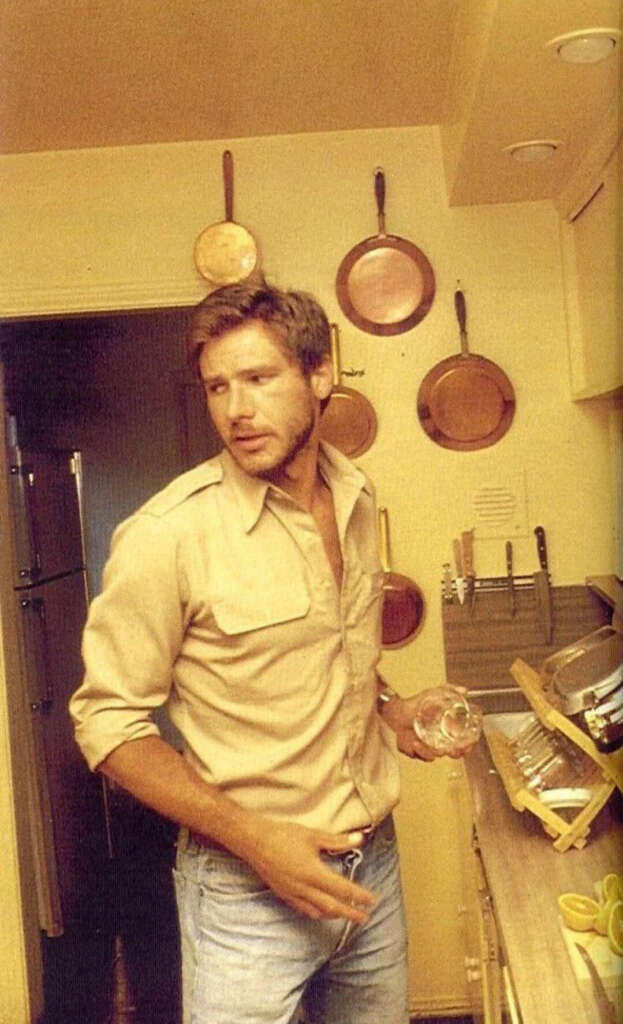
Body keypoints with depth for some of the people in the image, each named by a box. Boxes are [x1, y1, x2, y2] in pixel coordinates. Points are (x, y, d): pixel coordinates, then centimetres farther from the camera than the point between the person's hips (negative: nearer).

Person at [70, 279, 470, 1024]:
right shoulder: (168, 535, -19)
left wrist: (386, 709, -2)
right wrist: (255, 837, -21)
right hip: (247, 891, -6)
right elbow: (107, 720, -14)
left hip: (373, 862, 6)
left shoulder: (357, 501, 1)